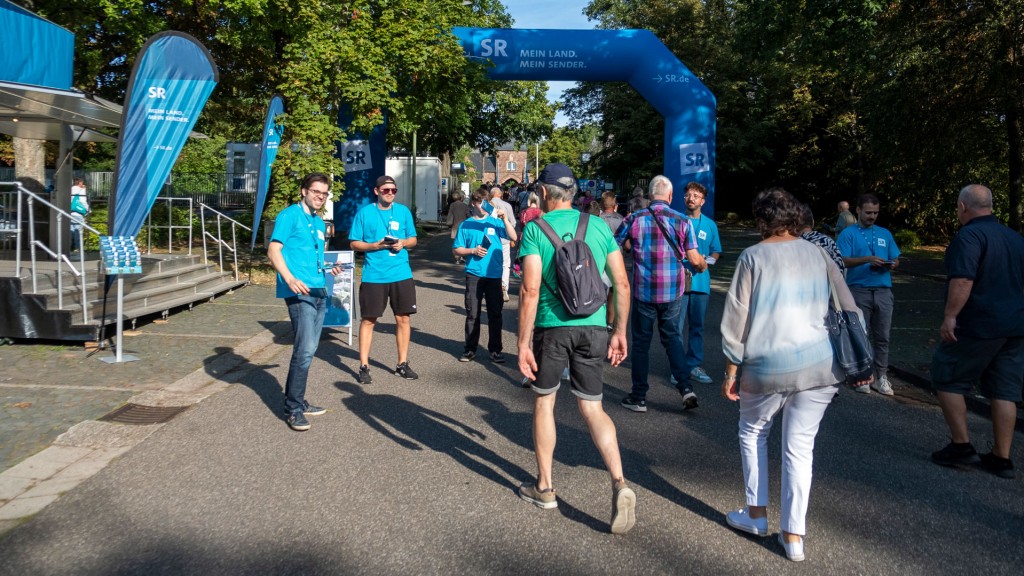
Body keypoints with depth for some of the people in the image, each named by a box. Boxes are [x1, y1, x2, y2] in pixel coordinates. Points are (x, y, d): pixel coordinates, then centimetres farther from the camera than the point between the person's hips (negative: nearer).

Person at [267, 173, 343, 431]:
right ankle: (293, 410, -5)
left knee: (308, 349, 13)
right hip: (299, 292, -9)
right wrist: (290, 279, -25)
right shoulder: (290, 215, -4)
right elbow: (274, 250, -11)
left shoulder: (319, 223, 21)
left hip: (319, 291, 9)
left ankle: (298, 402, 24)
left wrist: (329, 267, 11)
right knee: (305, 349, -14)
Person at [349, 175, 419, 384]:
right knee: (368, 320, 3)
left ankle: (402, 364, 20)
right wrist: (375, 245, -15)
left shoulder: (403, 211, 8)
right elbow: (355, 244, 2)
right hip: (373, 275, -3)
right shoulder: (365, 212, 0)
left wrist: (403, 243, -8)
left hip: (401, 274, 3)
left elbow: (413, 239, 14)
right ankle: (364, 366, 12)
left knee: (403, 318, 6)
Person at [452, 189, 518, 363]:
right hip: (474, 275, 0)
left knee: (495, 313, 4)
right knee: (472, 314, 5)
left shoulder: (495, 222, 5)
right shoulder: (466, 225, 7)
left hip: (494, 274, 0)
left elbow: (513, 237, -6)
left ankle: (495, 350, 12)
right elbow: (456, 249, 7)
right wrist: (473, 251, -9)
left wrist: (505, 219, -16)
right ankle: (470, 349, 15)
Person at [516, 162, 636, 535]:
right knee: (592, 408, 10)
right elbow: (622, 284, 5)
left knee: (544, 402, 15)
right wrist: (620, 331, 13)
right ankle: (619, 484, -8)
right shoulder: (599, 226, 6)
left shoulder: (535, 230, -4)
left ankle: (544, 488, 26)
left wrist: (523, 342, -9)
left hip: (552, 327, -3)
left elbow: (530, 290, -12)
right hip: (593, 328, 3)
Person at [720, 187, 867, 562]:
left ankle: (756, 514, 24)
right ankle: (793, 535, 10)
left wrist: (731, 370, 2)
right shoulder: (817, 254, 6)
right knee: (800, 447, 8)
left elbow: (737, 319, -5)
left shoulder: (753, 257, -4)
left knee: (752, 433, 20)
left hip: (767, 366, -3)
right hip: (818, 364, 3)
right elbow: (848, 309, 8)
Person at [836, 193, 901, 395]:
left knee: (882, 336, 4)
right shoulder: (848, 234, 2)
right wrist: (867, 259, -21)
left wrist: (892, 264, -7)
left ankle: (881, 376, 10)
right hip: (859, 291, -3)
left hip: (883, 290, 4)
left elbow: (896, 259, 16)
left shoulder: (885, 234, 16)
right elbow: (843, 261, -9)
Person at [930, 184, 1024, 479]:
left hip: (978, 326, -8)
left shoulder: (969, 236, -14)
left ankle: (961, 446, 9)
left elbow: (963, 280, -26)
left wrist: (950, 316, -23)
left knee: (948, 380, 7)